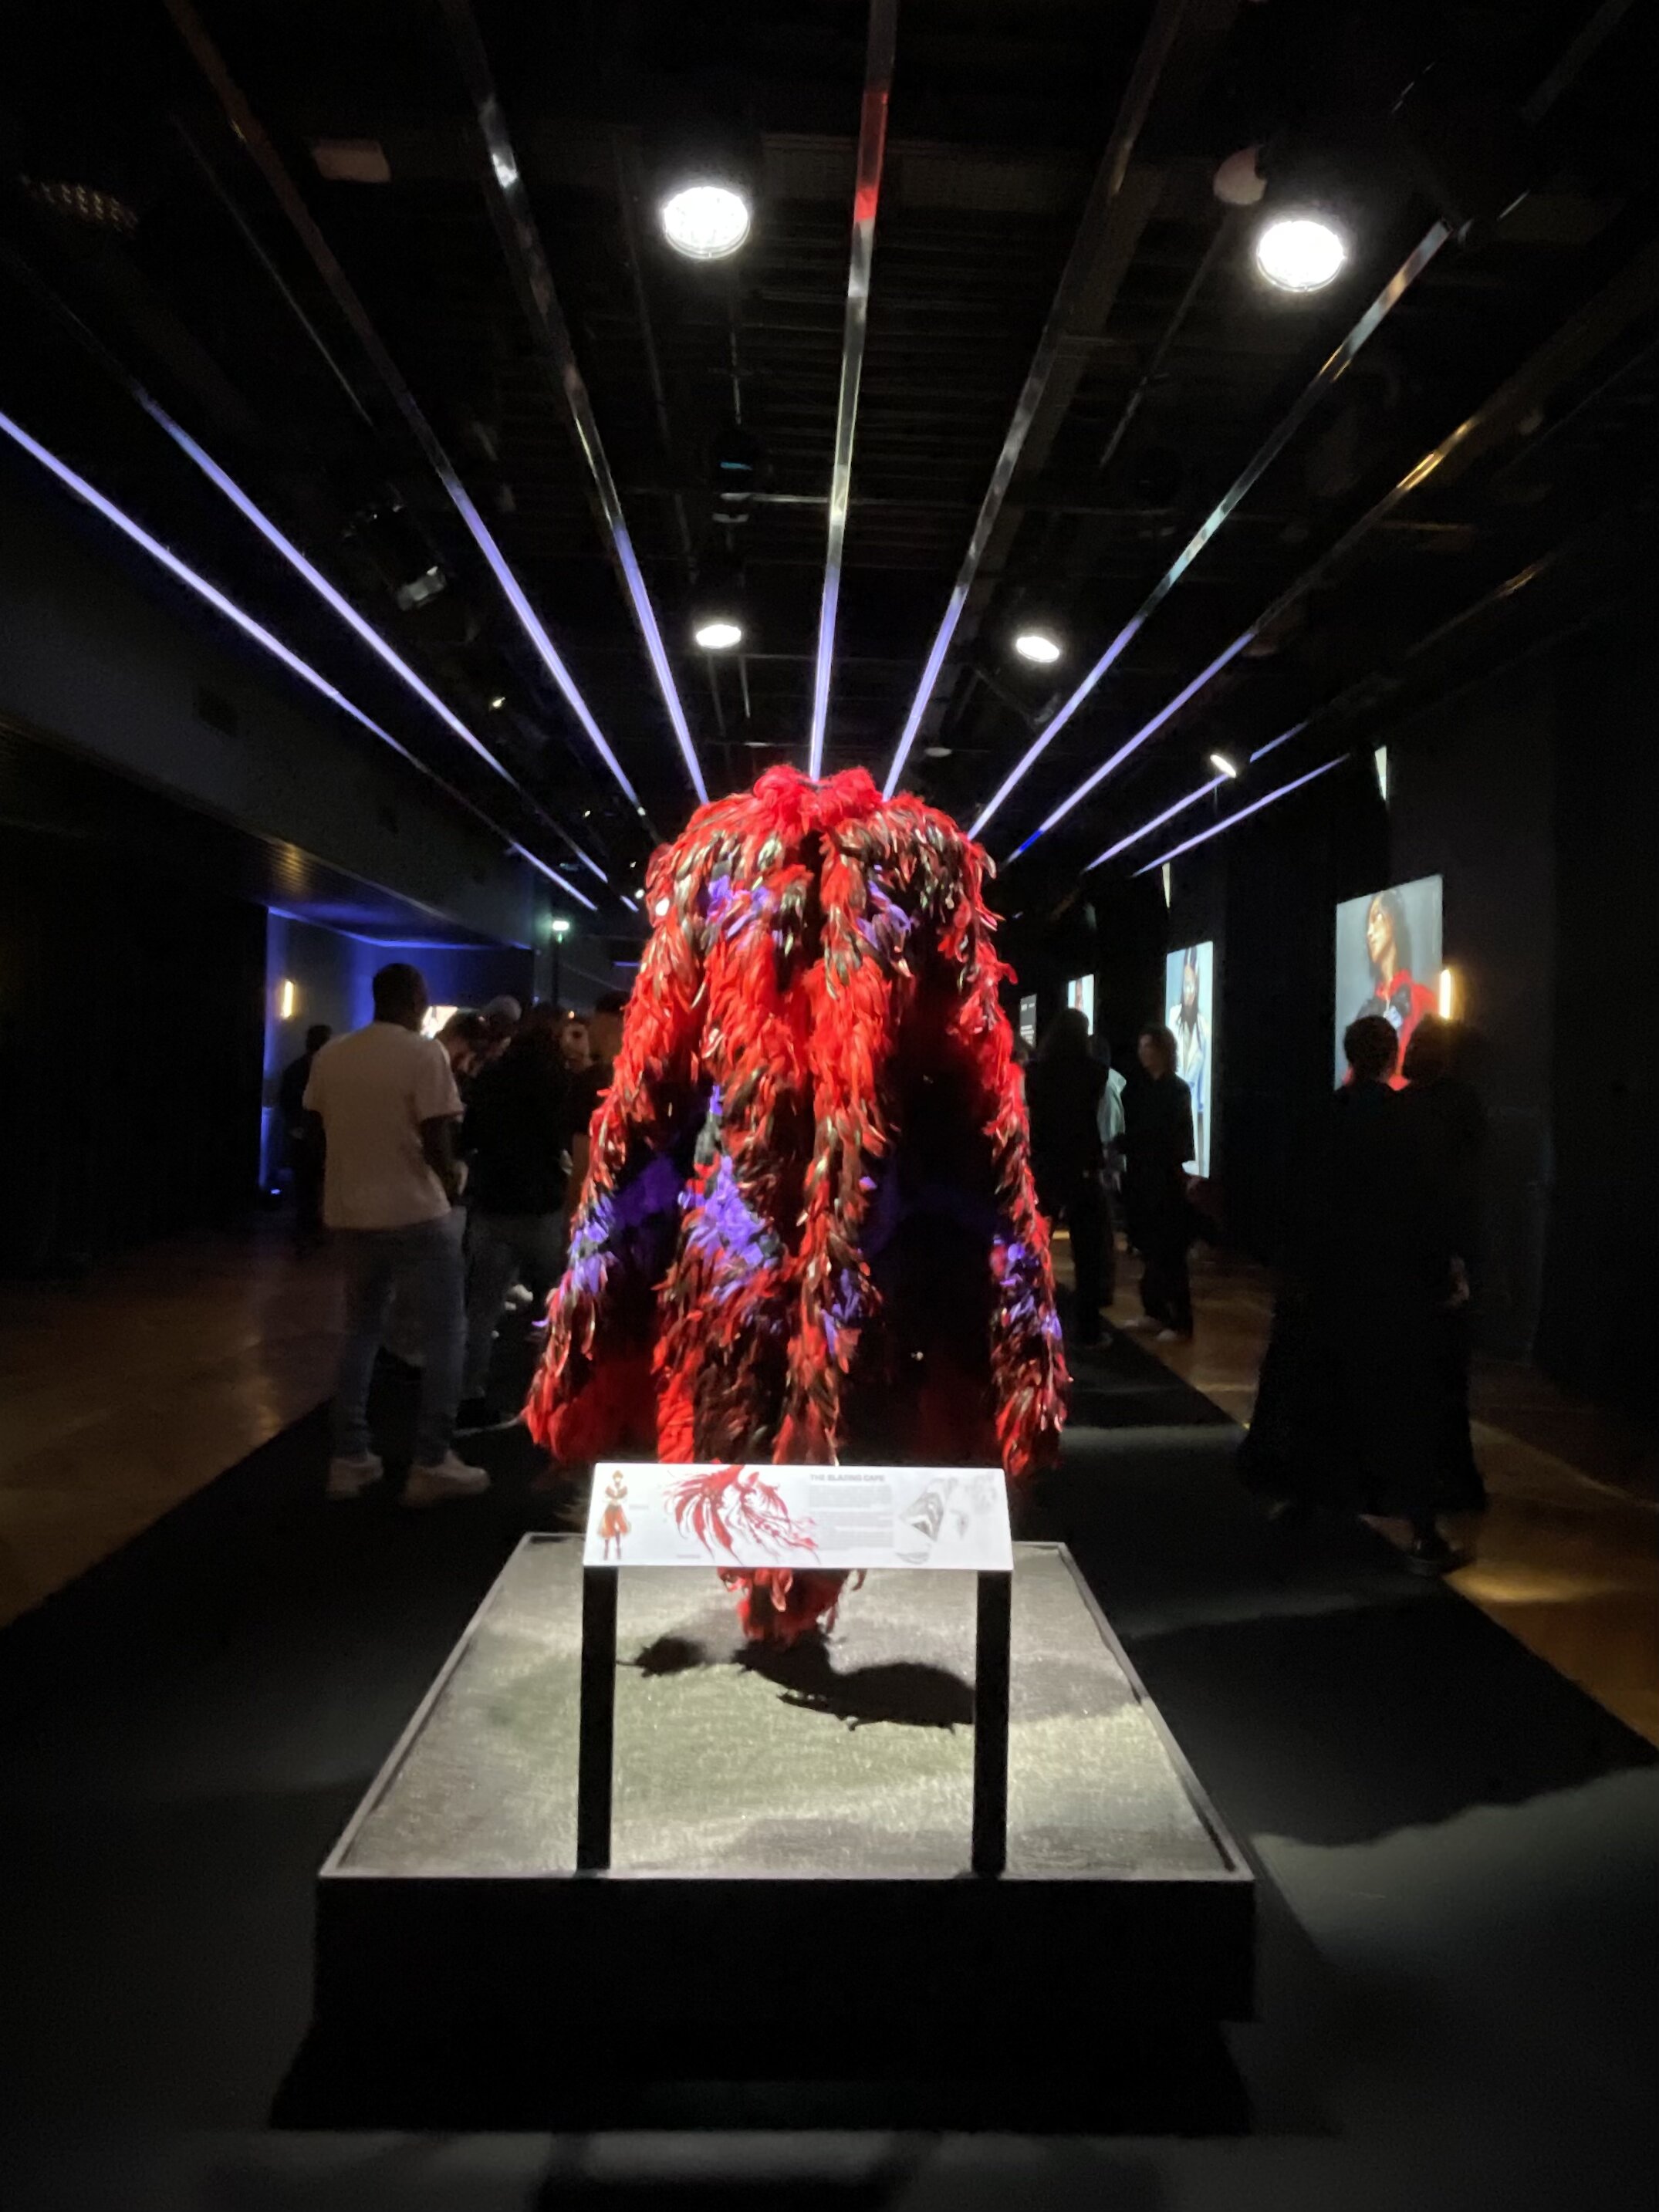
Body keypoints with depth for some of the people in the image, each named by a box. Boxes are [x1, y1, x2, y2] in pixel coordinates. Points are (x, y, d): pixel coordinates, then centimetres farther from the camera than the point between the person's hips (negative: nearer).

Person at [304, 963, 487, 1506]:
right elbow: (435, 1138, -17)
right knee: (443, 1335, 4)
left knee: (361, 1332, 17)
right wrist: (452, 1181, 1)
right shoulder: (424, 1052, -12)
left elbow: (319, 1125, 13)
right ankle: (431, 1464, 3)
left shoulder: (331, 1055, 6)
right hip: (416, 1213, -6)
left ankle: (349, 1458, 18)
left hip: (351, 1212, 6)